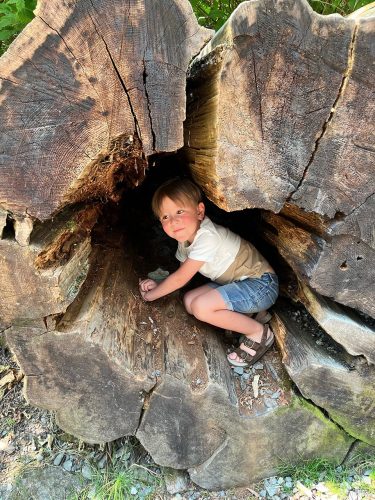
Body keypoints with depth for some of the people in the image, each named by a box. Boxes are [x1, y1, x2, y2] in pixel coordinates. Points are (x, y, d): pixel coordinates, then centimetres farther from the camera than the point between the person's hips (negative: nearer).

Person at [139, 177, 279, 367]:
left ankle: (260, 333, -6)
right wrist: (158, 285, -4)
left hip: (261, 285, -9)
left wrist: (152, 294, -5)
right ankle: (249, 313, 9)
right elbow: (181, 275, 12)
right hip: (238, 283, 9)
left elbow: (180, 278, -20)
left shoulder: (207, 237, -27)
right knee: (189, 301, -2)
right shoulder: (186, 238, 1)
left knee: (201, 307, -25)